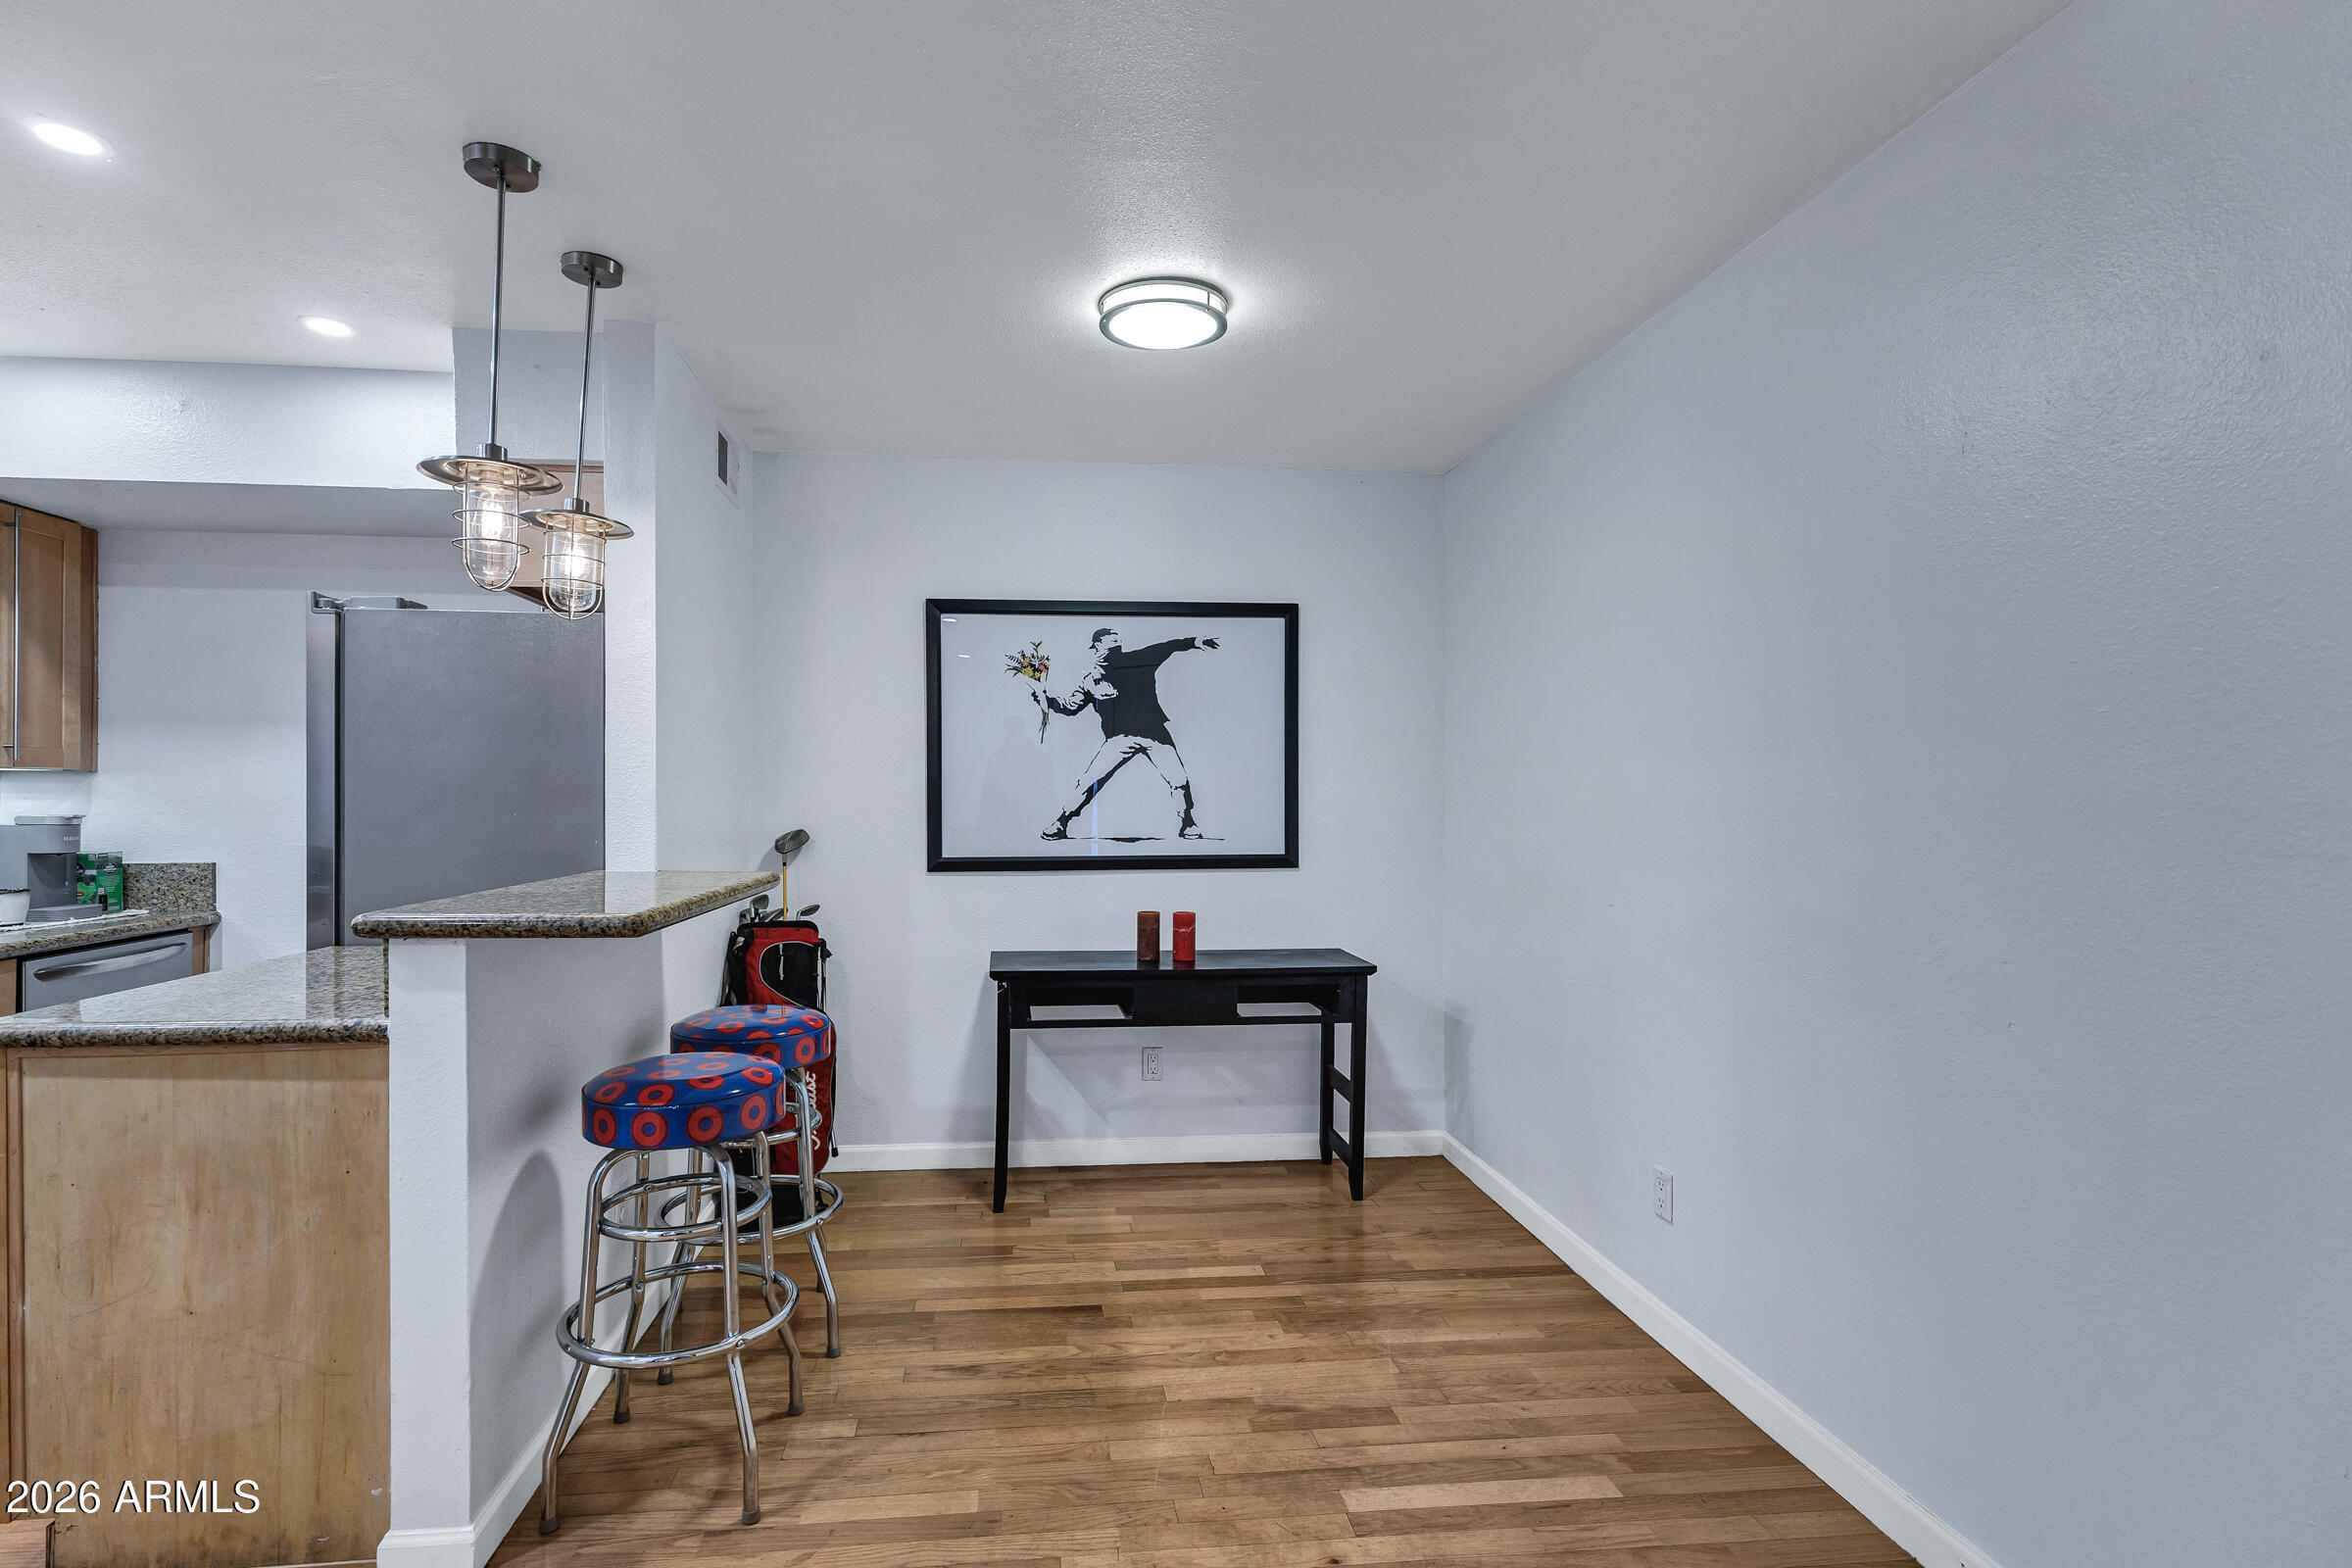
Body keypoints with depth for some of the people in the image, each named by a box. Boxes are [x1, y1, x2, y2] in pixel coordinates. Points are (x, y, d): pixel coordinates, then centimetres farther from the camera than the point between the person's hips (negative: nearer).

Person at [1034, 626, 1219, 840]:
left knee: (1180, 782, -4)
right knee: (1088, 781, -9)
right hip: (1119, 738, -1)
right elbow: (1071, 707, 6)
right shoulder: (1091, 679, 5)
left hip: (1154, 733, 1)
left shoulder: (1139, 658, 6)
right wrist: (1046, 698, -7)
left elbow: (1167, 647, 12)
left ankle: (1186, 823, 20)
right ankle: (1061, 823, 7)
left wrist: (1195, 641, 6)